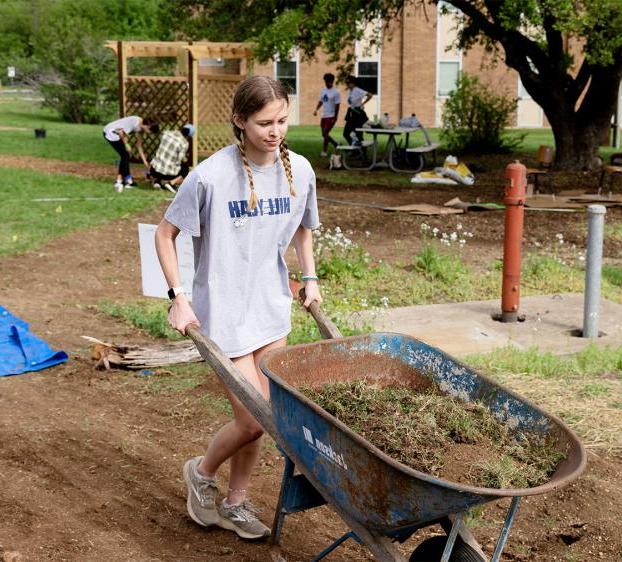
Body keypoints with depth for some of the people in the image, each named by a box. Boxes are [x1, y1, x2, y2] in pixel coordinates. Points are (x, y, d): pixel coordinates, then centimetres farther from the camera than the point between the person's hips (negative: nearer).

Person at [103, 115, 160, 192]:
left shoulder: (140, 128, 6)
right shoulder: (136, 124, -23)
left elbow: (139, 146, 12)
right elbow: (121, 131, -23)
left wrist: (145, 162, 12)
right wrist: (126, 144, -13)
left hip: (114, 133, 9)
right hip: (111, 133, -9)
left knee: (126, 156, 9)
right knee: (125, 156, -8)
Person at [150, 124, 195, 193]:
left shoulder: (166, 133, -2)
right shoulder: (184, 143, -15)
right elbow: (182, 160, -12)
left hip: (155, 170, 5)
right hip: (169, 174, -5)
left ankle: (156, 180, 12)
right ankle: (172, 182, -1)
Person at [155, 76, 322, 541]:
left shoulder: (299, 170, -3)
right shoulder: (211, 176, -19)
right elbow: (166, 233, -7)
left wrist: (310, 278, 9)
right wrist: (178, 297, -12)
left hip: (272, 308, 5)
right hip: (224, 313, -5)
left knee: (257, 417, 12)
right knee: (253, 421, -5)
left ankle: (236, 504, 32)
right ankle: (202, 472, 26)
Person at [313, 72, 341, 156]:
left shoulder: (336, 92, -11)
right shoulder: (323, 90, 10)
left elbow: (337, 105, -12)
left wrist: (335, 118, -15)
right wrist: (316, 109, 2)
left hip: (331, 116, -8)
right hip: (324, 116, 8)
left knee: (325, 133, -12)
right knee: (324, 134, 11)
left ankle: (324, 151, -3)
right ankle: (336, 145, 29)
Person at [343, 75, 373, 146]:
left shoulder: (358, 91, -16)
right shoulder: (350, 92, 7)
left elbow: (370, 95, -24)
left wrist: (362, 104, -19)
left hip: (358, 114, -8)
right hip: (351, 114, 8)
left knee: (358, 134, -1)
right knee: (346, 133, 2)